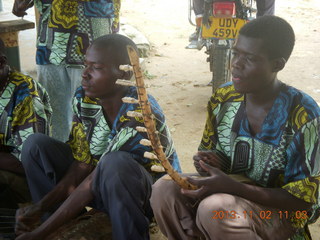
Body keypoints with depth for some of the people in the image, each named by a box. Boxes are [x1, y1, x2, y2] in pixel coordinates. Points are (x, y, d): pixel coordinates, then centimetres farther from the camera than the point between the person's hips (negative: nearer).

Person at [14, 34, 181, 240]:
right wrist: (40, 207, -21)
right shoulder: (83, 99, -7)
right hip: (106, 188, 7)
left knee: (115, 162, -40)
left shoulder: (142, 114, -29)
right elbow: (82, 167, -7)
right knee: (36, 145, -6)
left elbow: (96, 179, -29)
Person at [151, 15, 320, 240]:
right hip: (230, 193, 5)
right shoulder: (222, 98, -4)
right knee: (164, 190, -19)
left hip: (281, 211, -5)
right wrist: (210, 164, -16)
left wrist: (231, 186, -29)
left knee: (215, 209, -33)